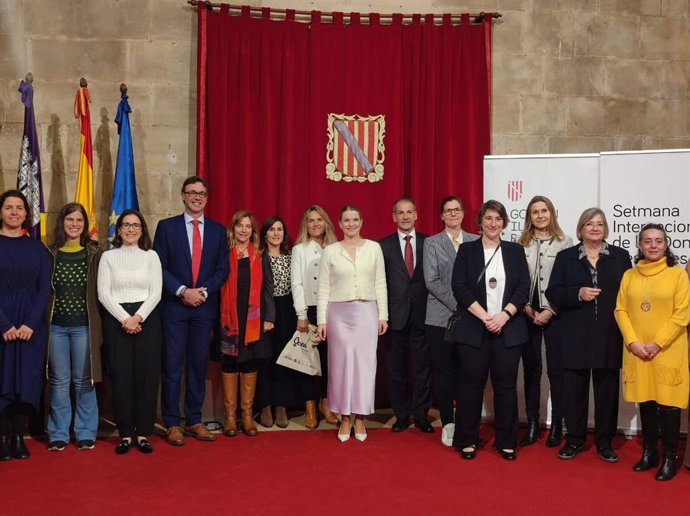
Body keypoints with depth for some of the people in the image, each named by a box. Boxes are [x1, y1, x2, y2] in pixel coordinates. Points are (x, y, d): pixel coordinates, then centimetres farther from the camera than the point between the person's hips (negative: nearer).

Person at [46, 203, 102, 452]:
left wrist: (99, 325, -4)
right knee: (59, 381, 6)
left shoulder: (94, 253, 3)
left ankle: (86, 433, 15)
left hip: (84, 325, -1)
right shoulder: (50, 253, 5)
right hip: (56, 325, 1)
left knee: (84, 381, 5)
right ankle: (58, 433, 17)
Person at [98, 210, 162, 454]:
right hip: (116, 320, 0)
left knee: (147, 375, 0)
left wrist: (138, 317, -12)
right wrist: (124, 319, -12)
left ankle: (143, 432, 8)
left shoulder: (151, 256, 7)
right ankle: (126, 433, 9)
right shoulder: (108, 257, 6)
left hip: (147, 319, 0)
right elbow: (103, 293, -1)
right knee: (121, 375, 0)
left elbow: (156, 293, 0)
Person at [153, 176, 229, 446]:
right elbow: (159, 266, -2)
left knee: (198, 366, 8)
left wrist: (203, 292, -9)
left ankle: (194, 421, 17)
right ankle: (172, 423, 10)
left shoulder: (218, 230, 9)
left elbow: (222, 269, 5)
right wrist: (182, 291, -13)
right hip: (174, 307, -2)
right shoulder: (166, 226, 3)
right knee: (172, 367, 1)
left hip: (205, 307, 2)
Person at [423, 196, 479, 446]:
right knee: (445, 371, 2)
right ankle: (448, 423, 11)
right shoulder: (432, 243, 4)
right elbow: (432, 281, -4)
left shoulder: (475, 241, 9)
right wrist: (457, 305, -12)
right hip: (442, 317, -1)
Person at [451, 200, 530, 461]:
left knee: (506, 386, 5)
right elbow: (459, 287, -4)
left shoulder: (515, 251, 9)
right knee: (471, 385, 3)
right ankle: (467, 441, 14)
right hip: (473, 329, -1)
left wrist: (503, 316, -12)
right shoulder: (466, 250, 5)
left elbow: (524, 288, 2)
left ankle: (506, 442, 16)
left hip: (508, 329, 1)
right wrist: (484, 316, -13)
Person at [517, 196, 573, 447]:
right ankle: (532, 424, 13)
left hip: (554, 314, -2)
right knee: (531, 370, 6)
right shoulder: (520, 244, 8)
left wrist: (550, 311, -9)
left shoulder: (565, 243, 1)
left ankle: (556, 425, 11)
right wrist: (526, 308, -5)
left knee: (556, 370, 1)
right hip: (527, 314, 2)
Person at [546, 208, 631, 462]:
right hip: (575, 335, 0)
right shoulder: (565, 257, 6)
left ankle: (604, 442, 18)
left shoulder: (620, 256, 7)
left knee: (607, 389, 6)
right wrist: (578, 294, -15)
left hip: (609, 335, 1)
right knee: (574, 389, 4)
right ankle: (574, 440, 17)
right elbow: (553, 293, 1)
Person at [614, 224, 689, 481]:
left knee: (668, 404, -1)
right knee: (646, 402, 10)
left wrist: (657, 344, -13)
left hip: (668, 351, -3)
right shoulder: (629, 275, 8)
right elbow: (621, 310, 6)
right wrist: (633, 342, -8)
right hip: (637, 351, 3)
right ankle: (649, 453, 21)